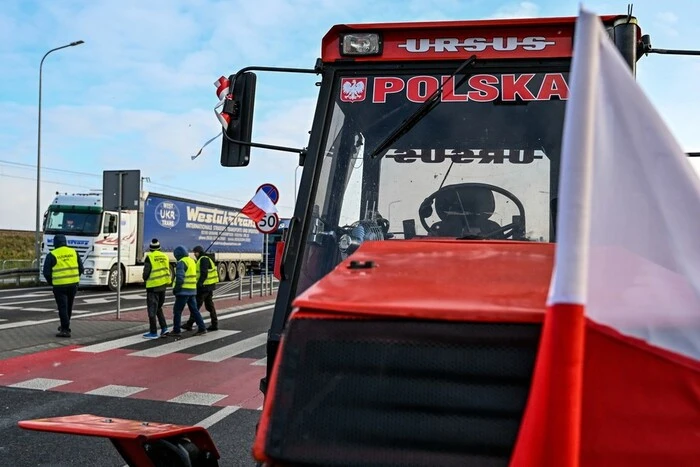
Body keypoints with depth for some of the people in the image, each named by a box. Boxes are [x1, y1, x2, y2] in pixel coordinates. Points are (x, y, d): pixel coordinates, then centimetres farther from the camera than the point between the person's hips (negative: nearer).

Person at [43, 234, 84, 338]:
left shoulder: (52, 255, -7)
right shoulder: (74, 252, 5)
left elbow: (46, 272, -5)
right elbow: (81, 269, 7)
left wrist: (51, 282, 12)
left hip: (59, 285, -4)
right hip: (73, 284, 4)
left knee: (62, 307, 0)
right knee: (69, 306, 19)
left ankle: (65, 330, -5)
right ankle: (65, 326, 33)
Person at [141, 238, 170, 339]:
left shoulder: (149, 257, -10)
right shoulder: (165, 256, 7)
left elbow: (146, 272, -11)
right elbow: (168, 271, 9)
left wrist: (145, 279, 9)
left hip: (153, 286, -6)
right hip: (163, 285, 6)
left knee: (152, 309, 2)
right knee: (158, 307, 20)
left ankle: (153, 332, 6)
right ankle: (164, 328, 12)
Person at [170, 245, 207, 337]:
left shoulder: (181, 262, -13)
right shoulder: (192, 261, 14)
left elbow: (179, 278, -22)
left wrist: (175, 288, -13)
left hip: (183, 291, -8)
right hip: (192, 290, 8)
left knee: (177, 311, 1)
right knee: (194, 310, 12)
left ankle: (176, 331, 4)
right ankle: (202, 328, 9)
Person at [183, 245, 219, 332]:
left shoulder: (203, 259, -12)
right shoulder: (206, 259, 20)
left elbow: (204, 274, -22)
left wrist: (199, 284, -25)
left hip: (204, 286, -10)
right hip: (209, 286, 10)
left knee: (196, 305, -4)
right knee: (210, 305, 11)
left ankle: (189, 324, 0)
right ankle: (214, 324, 12)